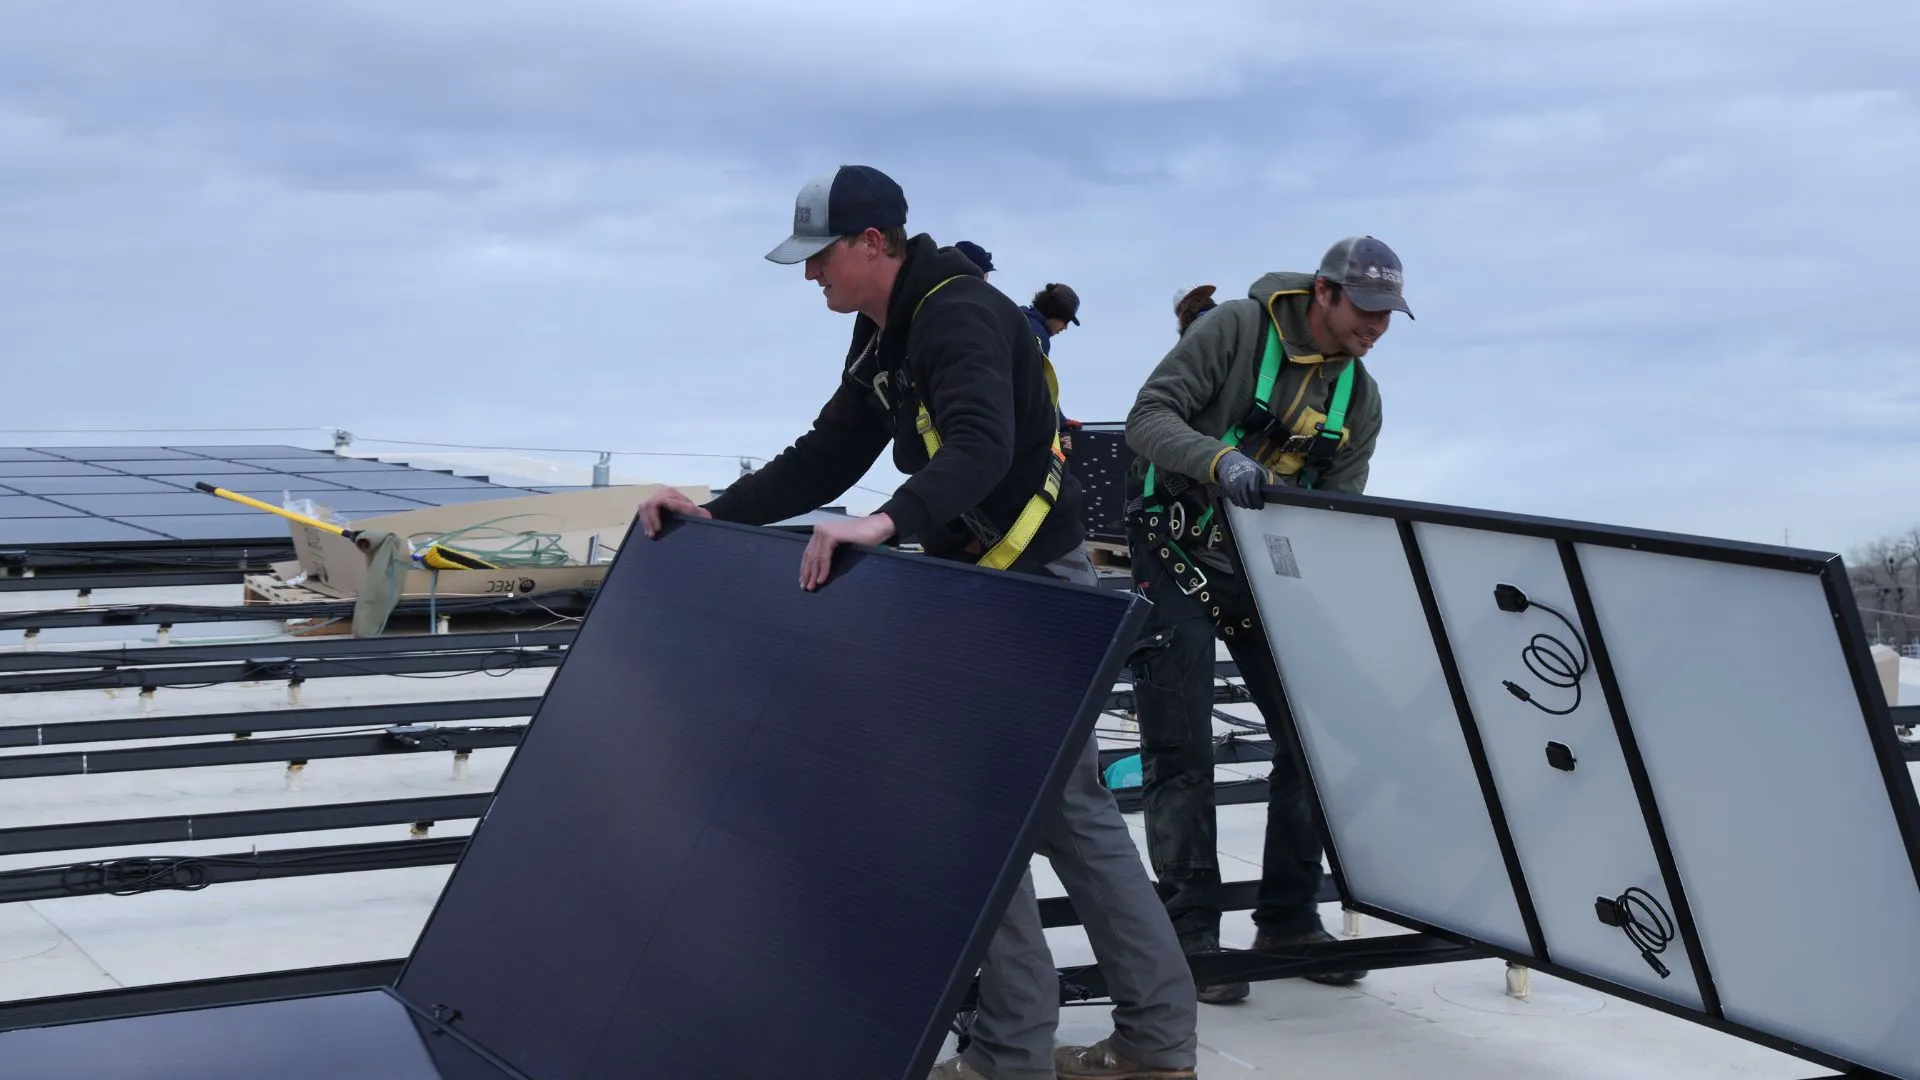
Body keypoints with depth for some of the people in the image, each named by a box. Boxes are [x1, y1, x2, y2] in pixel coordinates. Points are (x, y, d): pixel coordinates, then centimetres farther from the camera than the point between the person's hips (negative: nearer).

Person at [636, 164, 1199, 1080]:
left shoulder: (959, 315, -18)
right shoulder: (886, 337, 14)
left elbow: (981, 446, -34)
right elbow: (825, 460, 16)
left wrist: (888, 523, -49)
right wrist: (716, 513, 5)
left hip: (1030, 589, -10)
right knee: (1070, 810, 12)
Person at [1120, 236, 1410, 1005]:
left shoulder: (1360, 398, 4)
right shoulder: (1236, 328, -13)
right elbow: (1148, 418, -19)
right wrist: (1220, 460, -37)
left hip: (1267, 567, 6)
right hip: (1179, 556, -6)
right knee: (1181, 751, -7)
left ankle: (1289, 920, 15)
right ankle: (1190, 934, 1)